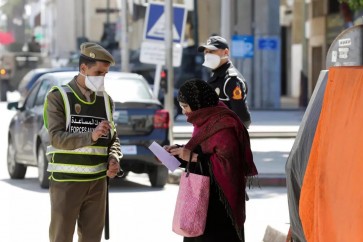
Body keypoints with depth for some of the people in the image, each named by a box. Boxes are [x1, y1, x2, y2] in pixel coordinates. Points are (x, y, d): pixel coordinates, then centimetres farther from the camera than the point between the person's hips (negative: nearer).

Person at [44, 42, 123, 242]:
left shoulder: (105, 100, 10)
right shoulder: (58, 97, -5)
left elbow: (113, 138, 17)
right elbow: (56, 138, -15)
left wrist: (114, 158, -5)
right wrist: (91, 136, -29)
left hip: (97, 181, 5)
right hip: (66, 180, -5)